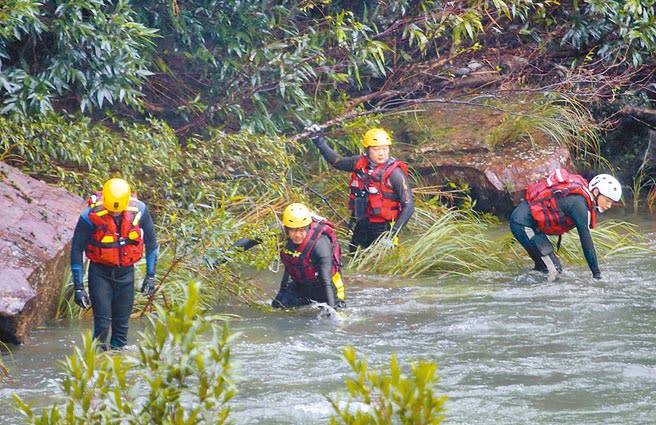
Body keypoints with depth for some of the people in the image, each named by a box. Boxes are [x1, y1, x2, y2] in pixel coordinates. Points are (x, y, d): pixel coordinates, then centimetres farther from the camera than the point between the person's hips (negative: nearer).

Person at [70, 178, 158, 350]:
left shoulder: (139, 210, -12)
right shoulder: (91, 215, -20)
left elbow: (151, 242, 4)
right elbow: (76, 250, -12)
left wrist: (150, 276, 4)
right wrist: (78, 287, -13)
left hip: (126, 271, 2)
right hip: (100, 272, -2)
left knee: (122, 323, 4)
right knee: (102, 322, -12)